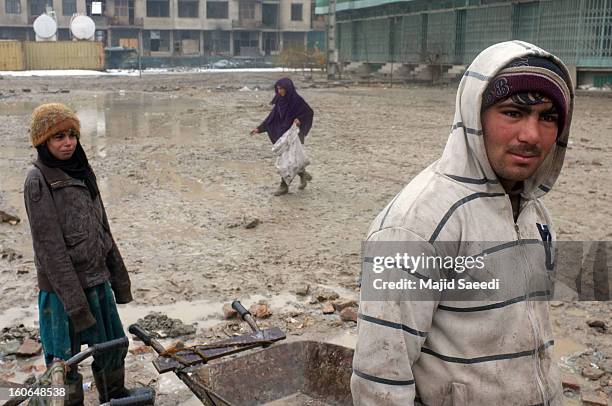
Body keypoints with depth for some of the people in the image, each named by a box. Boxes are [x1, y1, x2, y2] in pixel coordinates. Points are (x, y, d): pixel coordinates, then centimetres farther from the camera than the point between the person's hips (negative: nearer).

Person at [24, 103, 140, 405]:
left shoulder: (82, 171, 8)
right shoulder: (38, 180, -13)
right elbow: (50, 246, -17)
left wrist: (119, 276, 13)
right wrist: (75, 303, -19)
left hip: (97, 280, 7)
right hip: (63, 287, -7)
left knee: (112, 346, 19)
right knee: (66, 361, 5)